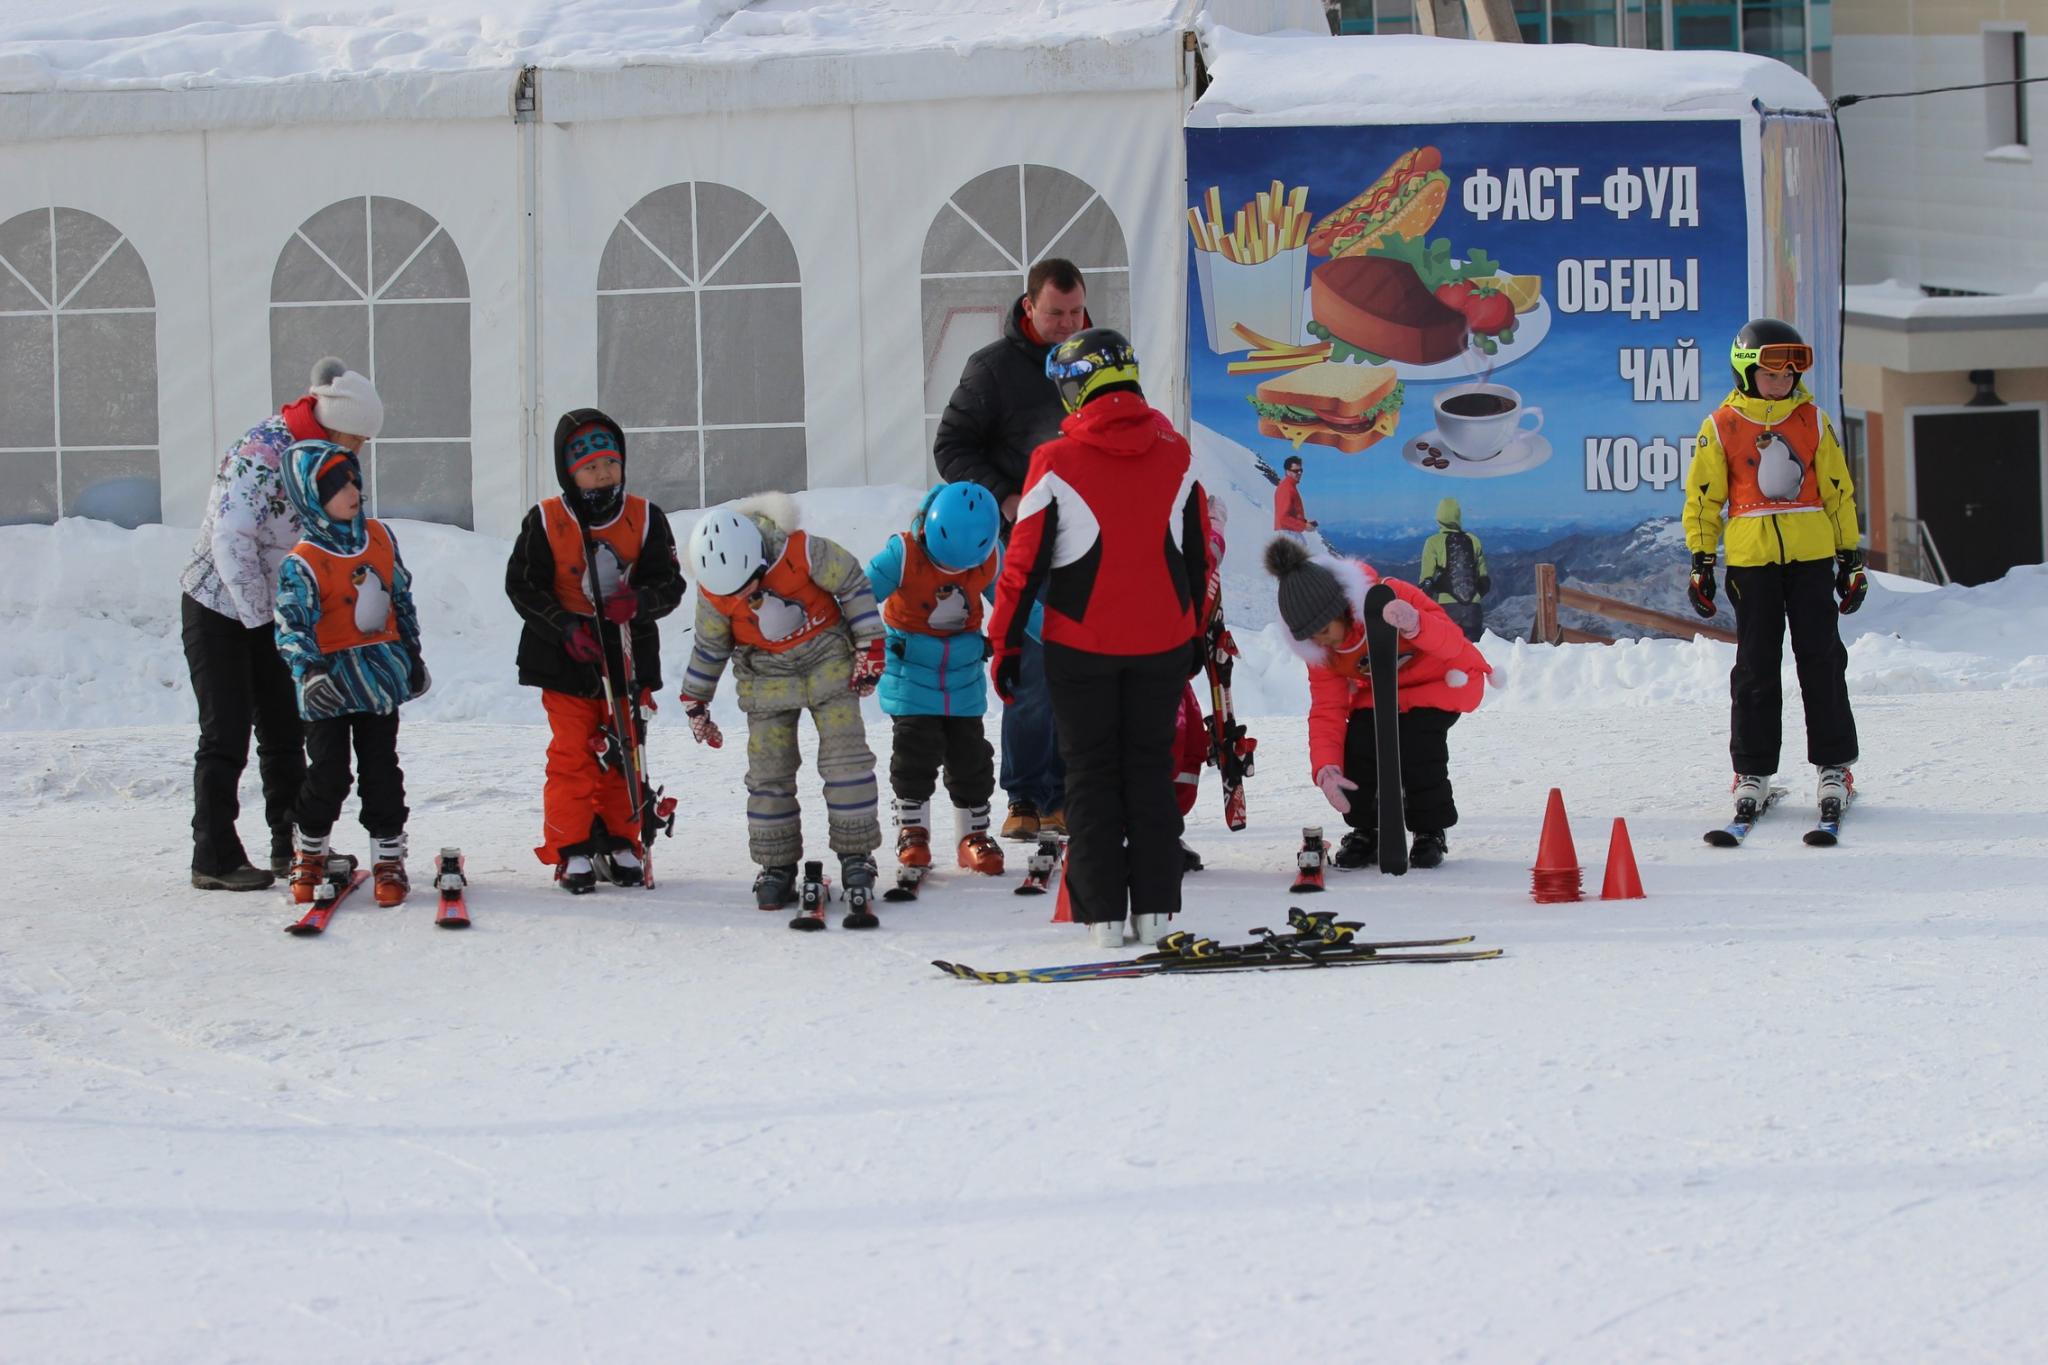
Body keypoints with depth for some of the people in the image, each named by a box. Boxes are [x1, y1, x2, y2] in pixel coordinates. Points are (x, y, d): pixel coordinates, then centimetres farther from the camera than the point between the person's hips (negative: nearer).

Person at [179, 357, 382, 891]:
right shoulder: (261, 453, -25)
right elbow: (231, 542, -27)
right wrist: (260, 619, -20)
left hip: (270, 611, 8)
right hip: (218, 609, -8)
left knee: (284, 731, 9)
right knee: (227, 735, -7)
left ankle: (293, 848, 17)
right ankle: (215, 860, -1)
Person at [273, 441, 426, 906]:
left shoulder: (380, 538, 5)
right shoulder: (303, 563, -14)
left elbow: (402, 598, 17)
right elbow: (292, 627, -19)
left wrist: (412, 654, 19)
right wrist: (310, 673, -34)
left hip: (381, 678, 4)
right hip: (331, 687, -4)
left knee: (382, 771, 6)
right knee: (328, 774, -2)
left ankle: (388, 859, 14)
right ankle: (307, 854, 18)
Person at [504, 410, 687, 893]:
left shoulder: (645, 519, -1)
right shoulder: (544, 522, -6)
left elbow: (669, 583, -2)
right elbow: (522, 586, -5)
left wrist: (639, 601, -24)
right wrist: (564, 626, -19)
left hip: (629, 658, 2)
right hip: (565, 661, -2)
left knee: (624, 755, 8)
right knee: (572, 756, -2)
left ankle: (620, 845, 19)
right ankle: (572, 850, 5)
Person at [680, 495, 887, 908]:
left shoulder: (803, 552, -26)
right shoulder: (713, 591, -15)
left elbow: (853, 584, -11)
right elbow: (709, 645, 2)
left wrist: (870, 647, -9)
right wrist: (695, 702, 9)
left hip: (827, 658, -2)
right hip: (766, 673, 2)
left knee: (845, 756, -7)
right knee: (769, 770, -2)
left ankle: (856, 852, 2)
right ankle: (777, 865, 6)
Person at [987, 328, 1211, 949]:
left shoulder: (1057, 462, -12)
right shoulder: (1176, 455, 0)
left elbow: (1025, 565, -9)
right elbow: (1197, 554, 9)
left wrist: (1005, 644, 1)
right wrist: (1193, 632, 20)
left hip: (1081, 645, -3)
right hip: (1162, 642, 3)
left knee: (1092, 775, 7)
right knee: (1151, 769, 13)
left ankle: (1102, 910, 5)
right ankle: (1154, 907, 10)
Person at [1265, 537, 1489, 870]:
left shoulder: (1393, 597, -35)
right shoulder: (1320, 652, -17)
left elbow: (1453, 644, -42)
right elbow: (1327, 711, -16)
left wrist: (1416, 626, -64)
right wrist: (1325, 767, -33)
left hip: (1444, 680, -5)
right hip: (1381, 693, 5)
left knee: (1415, 738, -29)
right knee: (1359, 741, -21)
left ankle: (1430, 833, -6)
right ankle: (1365, 831, 4)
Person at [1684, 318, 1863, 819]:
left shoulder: (1812, 421, 8)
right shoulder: (1721, 427, 3)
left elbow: (1839, 491, 12)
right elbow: (1703, 497, 6)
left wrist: (1851, 557, 9)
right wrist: (1700, 562, 2)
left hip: (1811, 554, 1)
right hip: (1751, 557, -1)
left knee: (1822, 659, 0)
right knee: (1756, 665, 3)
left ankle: (1833, 766, 7)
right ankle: (1752, 769, 10)